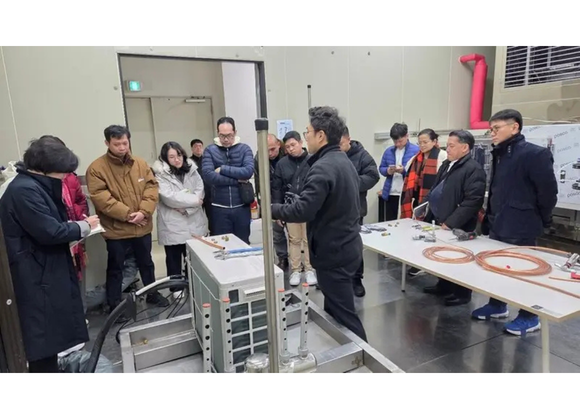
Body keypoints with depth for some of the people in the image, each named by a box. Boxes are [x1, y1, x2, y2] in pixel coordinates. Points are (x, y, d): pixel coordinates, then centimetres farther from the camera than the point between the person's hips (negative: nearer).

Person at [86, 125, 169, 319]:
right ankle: (114, 305, 26)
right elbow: (100, 198, -17)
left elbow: (152, 187, -2)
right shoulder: (96, 168, -10)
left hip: (142, 227, 4)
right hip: (115, 229, -4)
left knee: (146, 263, 20)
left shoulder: (141, 164, 3)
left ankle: (152, 294, 39)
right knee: (115, 268, 10)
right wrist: (127, 214, -21)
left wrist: (143, 212, -16)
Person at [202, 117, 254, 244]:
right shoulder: (210, 150, 0)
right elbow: (208, 175, -15)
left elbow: (249, 171, -15)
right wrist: (237, 180, -14)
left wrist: (222, 169, -14)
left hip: (241, 207, 1)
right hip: (219, 208, 0)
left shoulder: (244, 148, 1)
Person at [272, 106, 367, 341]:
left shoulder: (323, 168, -22)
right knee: (333, 311, 22)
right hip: (346, 246, 10)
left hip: (333, 253, -10)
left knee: (343, 315, 3)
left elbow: (301, 210, -28)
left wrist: (272, 210, -11)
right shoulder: (343, 161, 10)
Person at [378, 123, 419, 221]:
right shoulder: (388, 151, 9)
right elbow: (381, 168, 13)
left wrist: (404, 170, -23)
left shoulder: (416, 150, -7)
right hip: (390, 194, 5)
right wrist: (387, 171, -8)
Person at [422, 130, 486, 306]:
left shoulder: (473, 169, -16)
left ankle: (462, 293, 24)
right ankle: (443, 286, 36)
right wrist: (429, 216, 12)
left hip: (457, 228, -8)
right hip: (440, 223, 8)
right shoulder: (446, 165, 12)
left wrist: (450, 223, -22)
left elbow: (472, 201, -23)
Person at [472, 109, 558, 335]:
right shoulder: (499, 154, 11)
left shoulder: (535, 154, -15)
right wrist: (489, 218, 14)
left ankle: (529, 317, 23)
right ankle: (497, 306, 34)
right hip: (497, 225, 8)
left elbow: (548, 191, -13)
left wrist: (539, 220, -3)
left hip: (520, 228, -8)